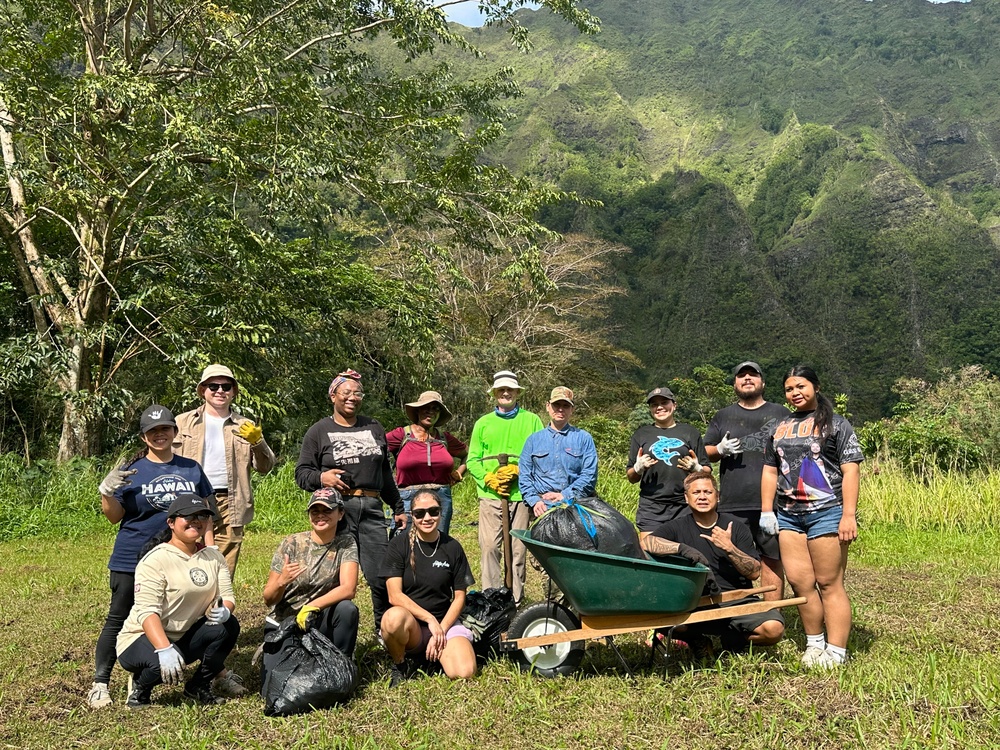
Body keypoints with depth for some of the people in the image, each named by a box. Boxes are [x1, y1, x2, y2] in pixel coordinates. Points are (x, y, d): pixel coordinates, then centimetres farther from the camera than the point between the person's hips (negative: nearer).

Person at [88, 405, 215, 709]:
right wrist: (107, 493, -19)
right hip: (133, 560, -2)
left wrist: (209, 549, 4)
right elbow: (114, 516, -2)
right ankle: (100, 683, 12)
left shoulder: (191, 468, 8)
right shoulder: (131, 470, -1)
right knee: (118, 620, 4)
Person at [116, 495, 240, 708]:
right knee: (165, 664, -36)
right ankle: (140, 686, 1)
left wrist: (224, 610, -28)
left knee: (228, 626, -19)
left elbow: (227, 596, -2)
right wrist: (164, 648, -41)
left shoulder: (213, 556, 3)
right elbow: (147, 611, -26)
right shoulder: (155, 560, -17)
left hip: (185, 639, 6)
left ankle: (199, 686, 2)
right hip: (143, 638, -6)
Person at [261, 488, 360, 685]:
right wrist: (282, 582, -29)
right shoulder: (291, 544, -9)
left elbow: (348, 589, -21)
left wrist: (311, 607, -31)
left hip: (319, 622, 0)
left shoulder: (346, 544, -8)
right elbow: (268, 599, -7)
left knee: (347, 609, -30)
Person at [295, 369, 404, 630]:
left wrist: (398, 508, 26)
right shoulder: (319, 431, 9)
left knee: (381, 576, -3)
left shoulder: (373, 428, 21)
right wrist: (321, 477, -14)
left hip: (372, 509, 3)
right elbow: (301, 473, 7)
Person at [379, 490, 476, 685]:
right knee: (394, 617, -38)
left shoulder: (452, 548, 1)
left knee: (464, 672, -25)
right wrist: (430, 619, -17)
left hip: (445, 622, 2)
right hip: (410, 623, -2)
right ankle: (400, 664, -6)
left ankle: (432, 654, 9)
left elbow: (459, 597, 3)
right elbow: (395, 595, -11)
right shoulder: (399, 544, -4)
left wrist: (442, 629, -10)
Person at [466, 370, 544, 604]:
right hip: (490, 494, 1)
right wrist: (489, 479, -6)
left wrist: (517, 471, -11)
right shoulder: (483, 423, 15)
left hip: (521, 494, -1)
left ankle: (516, 601, 8)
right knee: (489, 546, -4)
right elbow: (473, 459, 10)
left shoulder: (531, 420, 10)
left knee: (518, 549, 1)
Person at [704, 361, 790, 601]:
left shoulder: (780, 414, 15)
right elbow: (705, 454, 16)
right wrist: (720, 450, -5)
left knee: (772, 559, 1)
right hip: (732, 503, 1)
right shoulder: (723, 417, 17)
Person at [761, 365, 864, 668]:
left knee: (829, 583, -3)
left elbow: (850, 471, -4)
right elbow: (770, 471, 19)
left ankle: (836, 652, 2)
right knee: (799, 581, 2)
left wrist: (849, 515, -12)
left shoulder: (836, 424, 3)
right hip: (788, 515, 5)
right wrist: (766, 511, 10)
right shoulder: (780, 427, 17)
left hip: (826, 512, -5)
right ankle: (814, 643, 15)